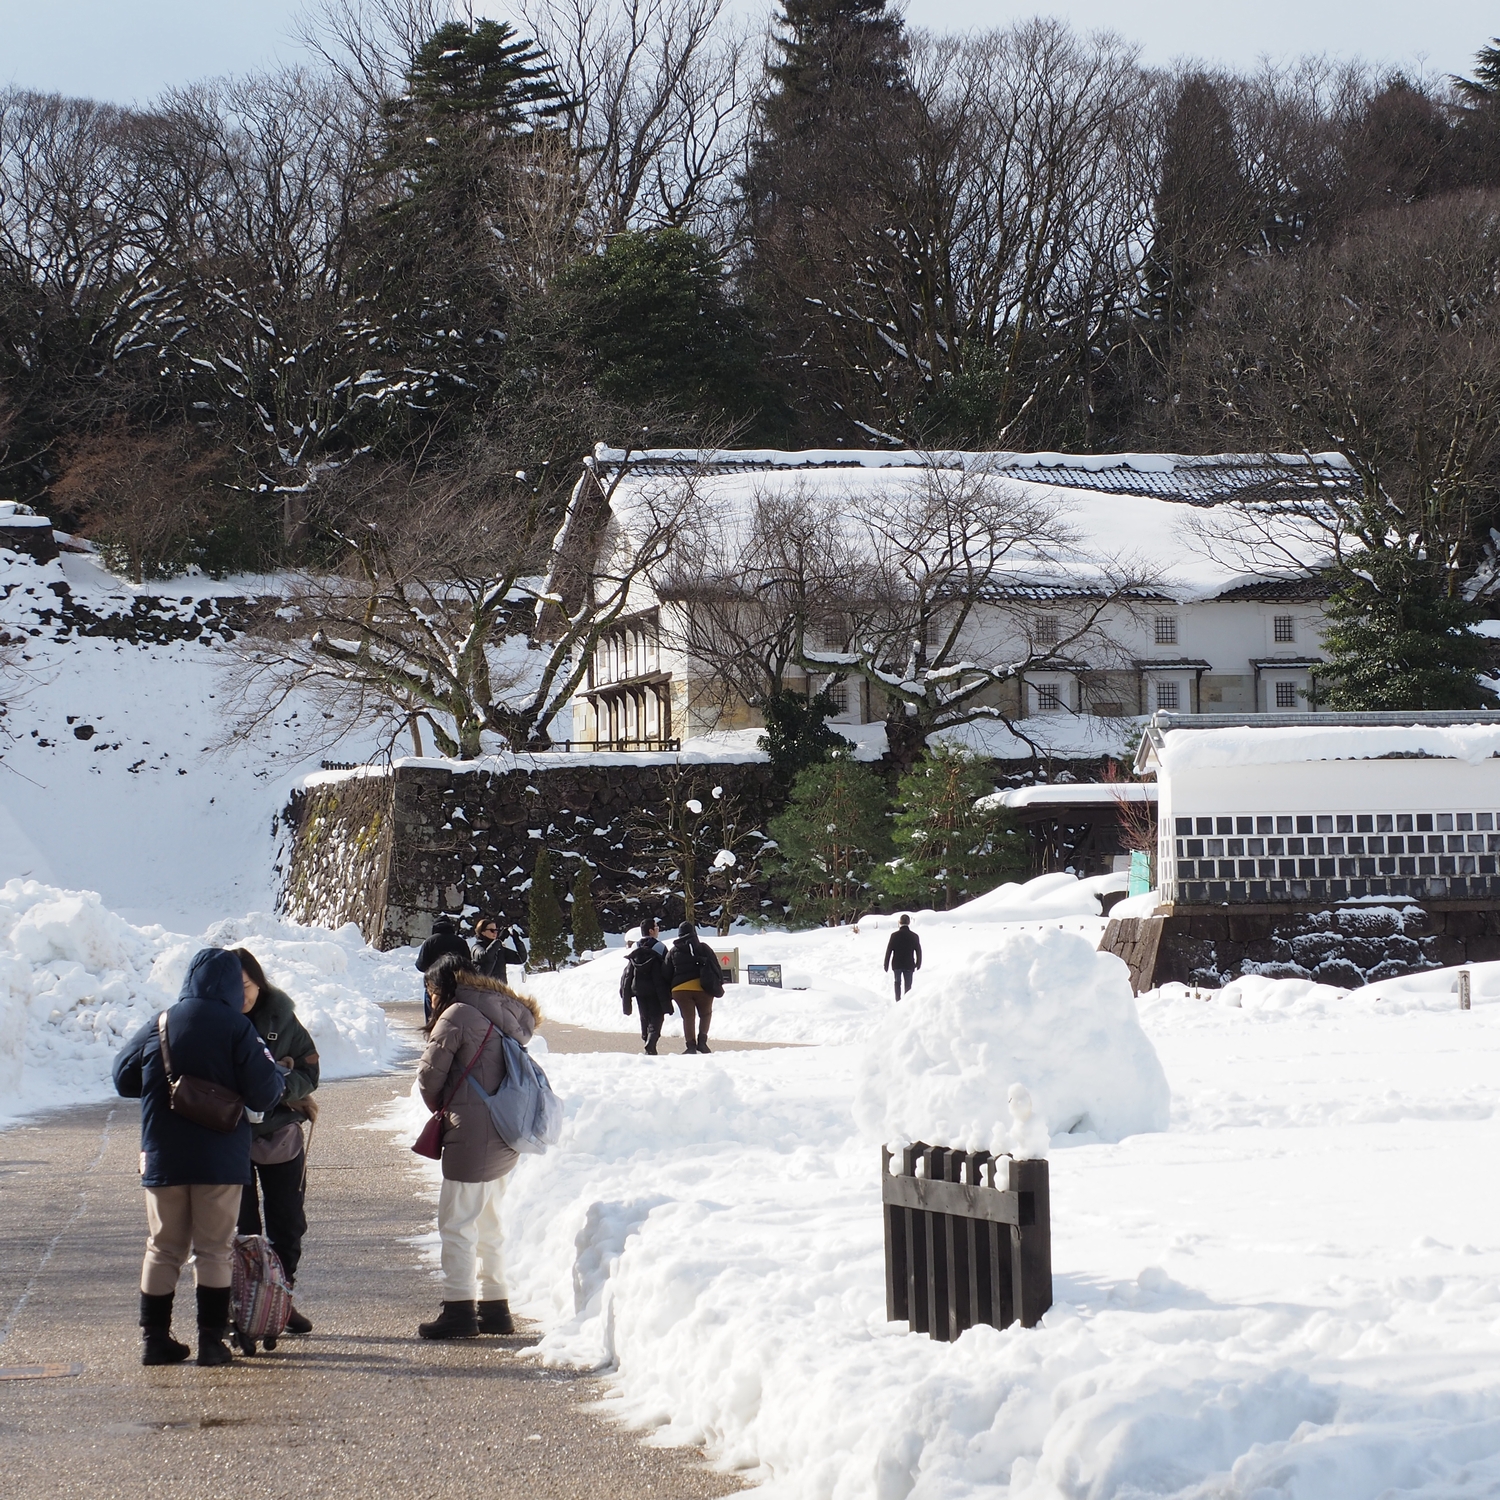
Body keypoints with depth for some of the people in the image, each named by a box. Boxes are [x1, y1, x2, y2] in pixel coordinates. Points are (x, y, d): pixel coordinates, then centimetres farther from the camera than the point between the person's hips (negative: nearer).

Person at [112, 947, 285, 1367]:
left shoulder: (158, 1026, 0)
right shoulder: (237, 1029, -11)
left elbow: (123, 1079, 9)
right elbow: (263, 1094, -13)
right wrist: (276, 1072, 8)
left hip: (162, 1158, 3)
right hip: (220, 1159, -3)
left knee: (163, 1248, 12)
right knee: (214, 1250, 5)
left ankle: (154, 1338, 13)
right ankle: (211, 1340, 2)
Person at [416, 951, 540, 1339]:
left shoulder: (457, 1015, -10)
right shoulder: (504, 1019, 15)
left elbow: (430, 1075, -7)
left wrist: (439, 1108, 13)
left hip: (472, 1134, -9)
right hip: (503, 1137, 9)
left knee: (456, 1223, -3)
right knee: (486, 1225, 17)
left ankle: (459, 1310, -3)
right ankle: (494, 1308, 20)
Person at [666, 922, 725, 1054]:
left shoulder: (673, 952, 10)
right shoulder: (703, 948, 4)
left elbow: (667, 974, 12)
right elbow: (716, 968, 2)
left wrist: (668, 994, 18)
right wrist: (718, 984, 10)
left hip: (680, 989, 1)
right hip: (703, 988, -1)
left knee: (688, 1017, 6)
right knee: (705, 1014, 16)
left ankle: (690, 1045, -3)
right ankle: (702, 1040, 3)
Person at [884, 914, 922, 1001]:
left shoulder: (894, 935, -8)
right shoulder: (914, 936, -4)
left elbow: (889, 951, -4)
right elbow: (919, 952, 4)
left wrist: (886, 964, 4)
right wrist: (918, 964, 17)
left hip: (897, 964, 0)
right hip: (909, 965, 0)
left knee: (897, 982, 17)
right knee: (908, 985, 7)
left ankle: (898, 1001, 6)